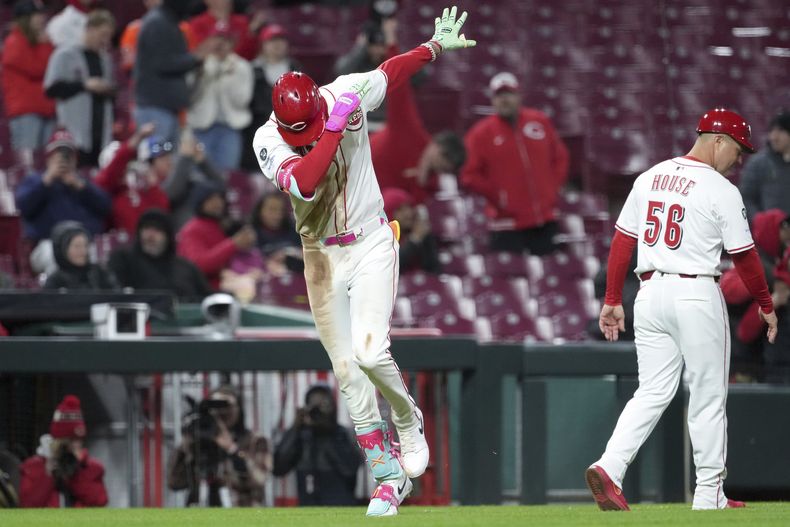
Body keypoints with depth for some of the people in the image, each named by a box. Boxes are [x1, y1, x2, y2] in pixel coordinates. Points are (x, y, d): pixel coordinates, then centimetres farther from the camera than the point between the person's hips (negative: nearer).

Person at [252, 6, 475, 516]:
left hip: (371, 246, -1)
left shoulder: (348, 94, -12)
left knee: (370, 352, -20)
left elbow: (393, 71, 9)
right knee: (347, 371, 1)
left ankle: (408, 420, 10)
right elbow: (303, 183, -36)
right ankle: (389, 477, 9)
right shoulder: (268, 140, -17)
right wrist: (335, 126, -38)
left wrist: (435, 46, 12)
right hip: (322, 258, 1)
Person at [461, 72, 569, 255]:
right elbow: (470, 176, -3)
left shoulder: (540, 122, 6)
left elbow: (560, 157, 16)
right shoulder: (481, 133, -4)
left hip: (544, 221, 4)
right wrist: (495, 195, -10)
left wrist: (553, 188, 6)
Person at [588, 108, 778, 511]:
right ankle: (709, 496, 9)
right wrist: (766, 306, 7)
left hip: (650, 292, 5)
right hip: (696, 293, -5)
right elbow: (743, 256, -5)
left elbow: (622, 241, 9)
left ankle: (609, 468, -12)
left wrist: (612, 300, 13)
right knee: (708, 397, 5)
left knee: (654, 392, 8)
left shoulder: (649, 178, 9)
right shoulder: (722, 191, -8)